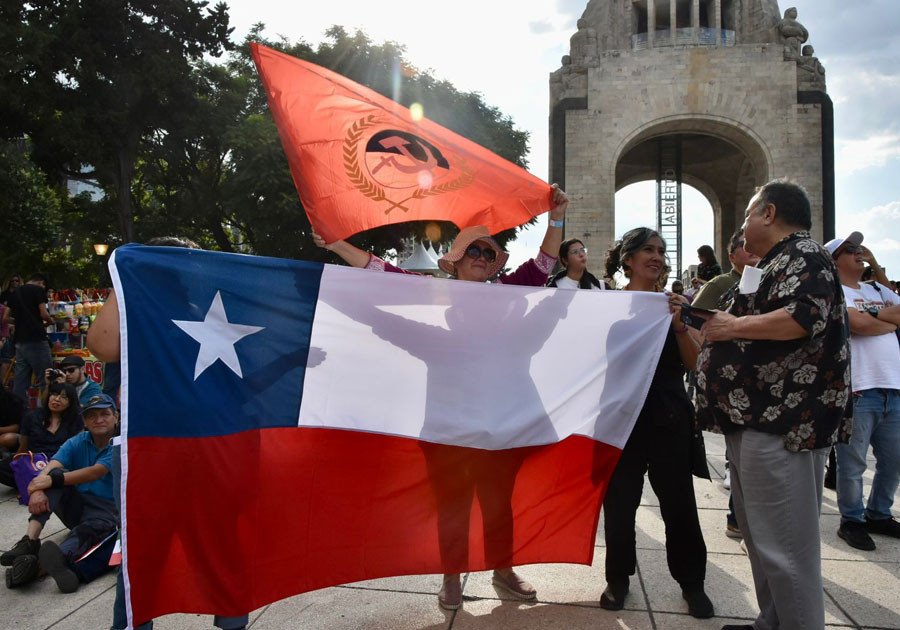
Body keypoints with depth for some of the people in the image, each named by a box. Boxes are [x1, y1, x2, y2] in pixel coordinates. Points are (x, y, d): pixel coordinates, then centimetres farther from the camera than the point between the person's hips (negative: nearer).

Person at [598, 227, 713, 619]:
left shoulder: (671, 302, 5)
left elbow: (693, 363, 0)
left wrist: (679, 324, -13)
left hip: (669, 417, 2)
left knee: (679, 502, 8)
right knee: (619, 501, 8)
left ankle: (691, 582, 25)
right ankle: (618, 578, 26)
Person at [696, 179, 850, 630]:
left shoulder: (804, 255, -8)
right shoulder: (776, 265, 23)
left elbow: (802, 318, -26)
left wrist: (731, 327, -15)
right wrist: (712, 322, 18)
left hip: (782, 425, -11)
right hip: (754, 421, 11)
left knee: (783, 545, -6)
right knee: (760, 538, 17)